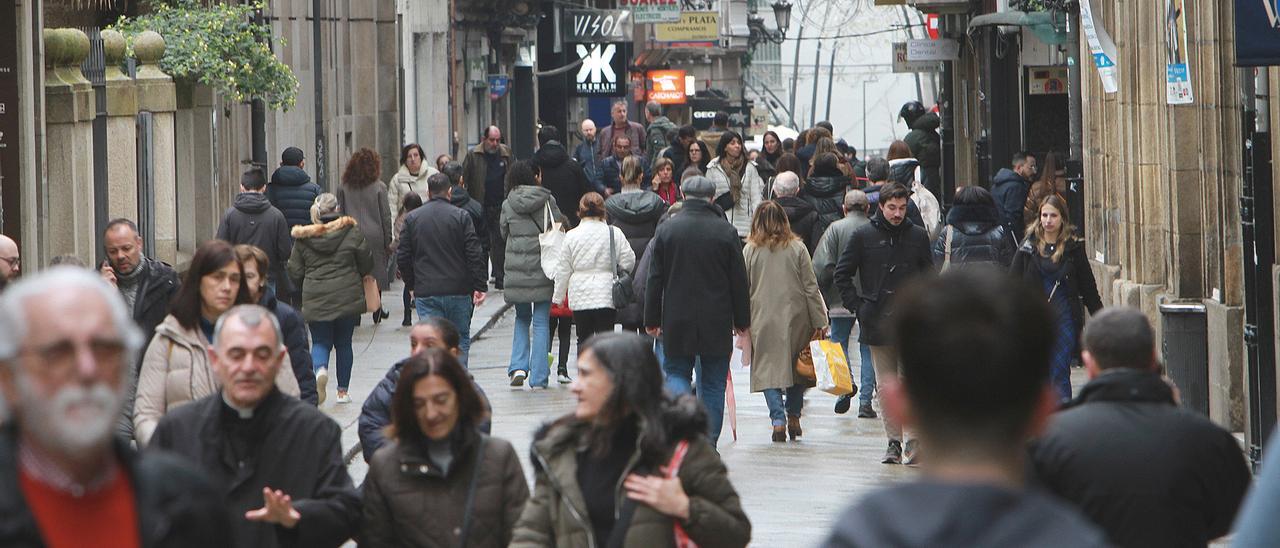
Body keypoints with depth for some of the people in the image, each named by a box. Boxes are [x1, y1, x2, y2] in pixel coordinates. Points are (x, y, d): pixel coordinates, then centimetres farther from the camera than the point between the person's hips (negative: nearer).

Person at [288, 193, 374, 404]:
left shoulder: (304, 239, -2)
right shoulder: (353, 234, -5)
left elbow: (295, 273, 2)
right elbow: (367, 266, 2)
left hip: (315, 300, 0)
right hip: (347, 298, 0)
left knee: (320, 342, 8)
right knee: (344, 343, 14)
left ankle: (320, 369, -24)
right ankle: (343, 391, 17)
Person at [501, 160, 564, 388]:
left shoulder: (508, 204, 1)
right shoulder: (547, 200, -4)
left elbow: (504, 232, 11)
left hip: (516, 270, 2)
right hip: (542, 268, -2)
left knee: (522, 318, 19)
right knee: (541, 322, 4)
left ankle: (518, 367, 3)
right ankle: (538, 377, 2)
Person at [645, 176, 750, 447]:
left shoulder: (666, 230, -1)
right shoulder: (726, 232, -3)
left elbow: (654, 280, 1)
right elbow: (739, 281, 1)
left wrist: (652, 320, 8)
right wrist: (742, 321, 9)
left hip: (677, 322, 0)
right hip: (717, 323, 0)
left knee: (677, 372, 11)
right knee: (713, 383, 7)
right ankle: (708, 445, 7)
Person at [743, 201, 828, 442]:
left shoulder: (750, 250, -2)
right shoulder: (797, 248, -1)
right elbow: (810, 287, 0)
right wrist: (819, 322, 4)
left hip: (763, 320, -1)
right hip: (796, 318, 1)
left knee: (769, 368, 2)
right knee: (798, 366, 17)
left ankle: (778, 420, -10)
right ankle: (793, 416, 16)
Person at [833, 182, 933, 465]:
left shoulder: (918, 236, 7)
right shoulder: (864, 236, 3)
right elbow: (842, 273, 8)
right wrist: (857, 306, 0)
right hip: (877, 323, 0)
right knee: (886, 385, 4)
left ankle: (912, 439, -13)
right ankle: (893, 441, 9)